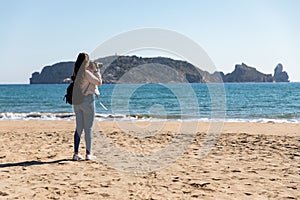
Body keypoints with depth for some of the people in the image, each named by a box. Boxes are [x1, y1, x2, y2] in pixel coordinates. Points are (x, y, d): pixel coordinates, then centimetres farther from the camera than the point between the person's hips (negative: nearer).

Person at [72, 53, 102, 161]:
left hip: (76, 101, 7)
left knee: (79, 127, 11)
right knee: (88, 128, 1)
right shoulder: (86, 72, -14)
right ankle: (88, 153, 6)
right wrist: (95, 70, 2)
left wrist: (91, 70, 18)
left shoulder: (76, 73, 7)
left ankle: (76, 153, 10)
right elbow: (99, 82, -8)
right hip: (87, 100, -7)